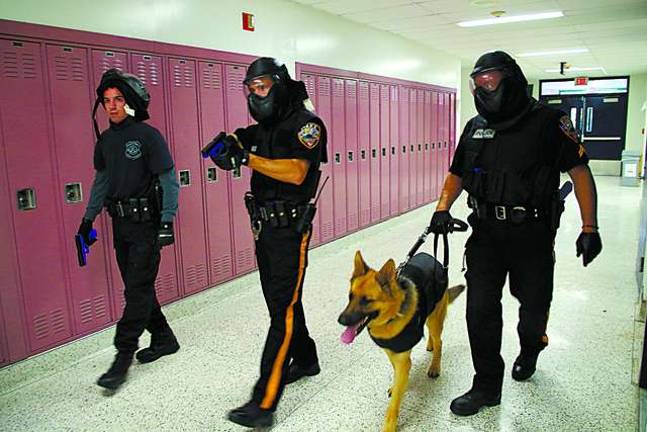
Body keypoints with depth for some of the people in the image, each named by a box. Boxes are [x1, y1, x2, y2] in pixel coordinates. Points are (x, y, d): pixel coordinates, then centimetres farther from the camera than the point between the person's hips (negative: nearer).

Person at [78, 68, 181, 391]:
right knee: (138, 287, 12)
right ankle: (163, 339, 27)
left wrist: (167, 220, -18)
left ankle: (123, 355, 3)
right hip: (121, 224, 7)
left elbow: (169, 180, -11)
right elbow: (101, 181, 19)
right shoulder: (105, 140, 10)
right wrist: (88, 218, 18)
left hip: (147, 223, -7)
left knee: (138, 289, -4)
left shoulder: (148, 135, -9)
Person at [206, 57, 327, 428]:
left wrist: (247, 156, -25)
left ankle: (264, 403, -5)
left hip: (290, 230, -8)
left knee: (283, 308, -7)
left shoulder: (305, 123, -10)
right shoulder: (263, 127, 12)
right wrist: (228, 149, -13)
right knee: (282, 300, 17)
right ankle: (306, 360, 38)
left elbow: (296, 173, -23)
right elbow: (233, 156, 9)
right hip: (265, 227, 8)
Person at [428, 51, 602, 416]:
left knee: (533, 303, 14)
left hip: (532, 234, -3)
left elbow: (580, 172, -7)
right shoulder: (475, 127, 7)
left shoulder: (547, 122, -7)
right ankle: (487, 386, 15)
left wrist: (590, 228, -12)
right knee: (481, 308, 0)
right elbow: (457, 173, 14)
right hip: (486, 233, 4)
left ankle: (530, 350, 48)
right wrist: (443, 207, -3)